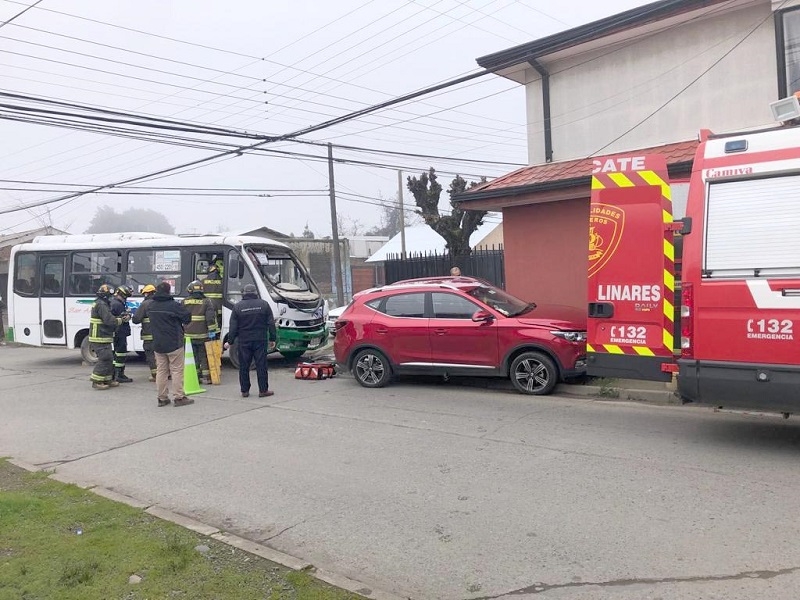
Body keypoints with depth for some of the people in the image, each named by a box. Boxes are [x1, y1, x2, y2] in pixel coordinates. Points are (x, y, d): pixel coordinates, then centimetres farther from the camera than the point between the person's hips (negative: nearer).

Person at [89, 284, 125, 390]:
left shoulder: (100, 304, 19)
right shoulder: (101, 305, -16)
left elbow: (108, 318, 19)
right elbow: (109, 320, -22)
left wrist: (119, 317, 5)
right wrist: (121, 320, -8)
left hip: (103, 338, 11)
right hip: (100, 338, -11)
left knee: (108, 359, 15)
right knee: (104, 359, -9)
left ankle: (108, 380, 22)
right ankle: (96, 382, -4)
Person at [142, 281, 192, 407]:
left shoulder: (150, 305, 4)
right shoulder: (174, 305, -16)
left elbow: (143, 315, 23)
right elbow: (187, 318, -11)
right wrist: (183, 323, 10)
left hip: (157, 344, 6)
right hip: (174, 344, -6)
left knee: (161, 370, 11)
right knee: (177, 370, 0)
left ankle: (162, 398, 14)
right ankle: (179, 397, 1)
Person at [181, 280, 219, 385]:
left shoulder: (185, 302, 6)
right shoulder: (206, 302, -4)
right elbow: (210, 318, -11)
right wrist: (212, 331, -9)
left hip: (189, 335, 2)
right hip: (203, 335, -2)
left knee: (192, 356, 10)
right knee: (204, 356, 4)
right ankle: (206, 377, 4)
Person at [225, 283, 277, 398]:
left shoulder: (238, 306, 0)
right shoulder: (263, 304, 2)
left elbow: (233, 327, 0)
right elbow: (271, 323, 1)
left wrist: (230, 342, 6)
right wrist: (272, 339, 7)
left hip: (243, 342, 0)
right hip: (260, 340, 0)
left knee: (243, 367, 8)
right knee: (261, 365, 3)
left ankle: (245, 391, 11)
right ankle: (263, 390, 4)